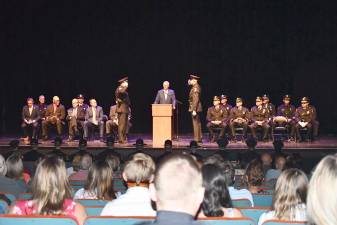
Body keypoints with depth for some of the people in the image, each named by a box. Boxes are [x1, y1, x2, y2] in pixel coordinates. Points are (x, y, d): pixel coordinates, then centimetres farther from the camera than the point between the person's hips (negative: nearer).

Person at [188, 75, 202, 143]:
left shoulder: (195, 88, -16)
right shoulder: (195, 87, 14)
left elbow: (196, 100, -22)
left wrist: (194, 110, -24)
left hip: (195, 108, -10)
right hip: (196, 108, 10)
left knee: (196, 123, -6)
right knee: (197, 123, 14)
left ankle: (197, 139, -3)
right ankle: (199, 138, 21)